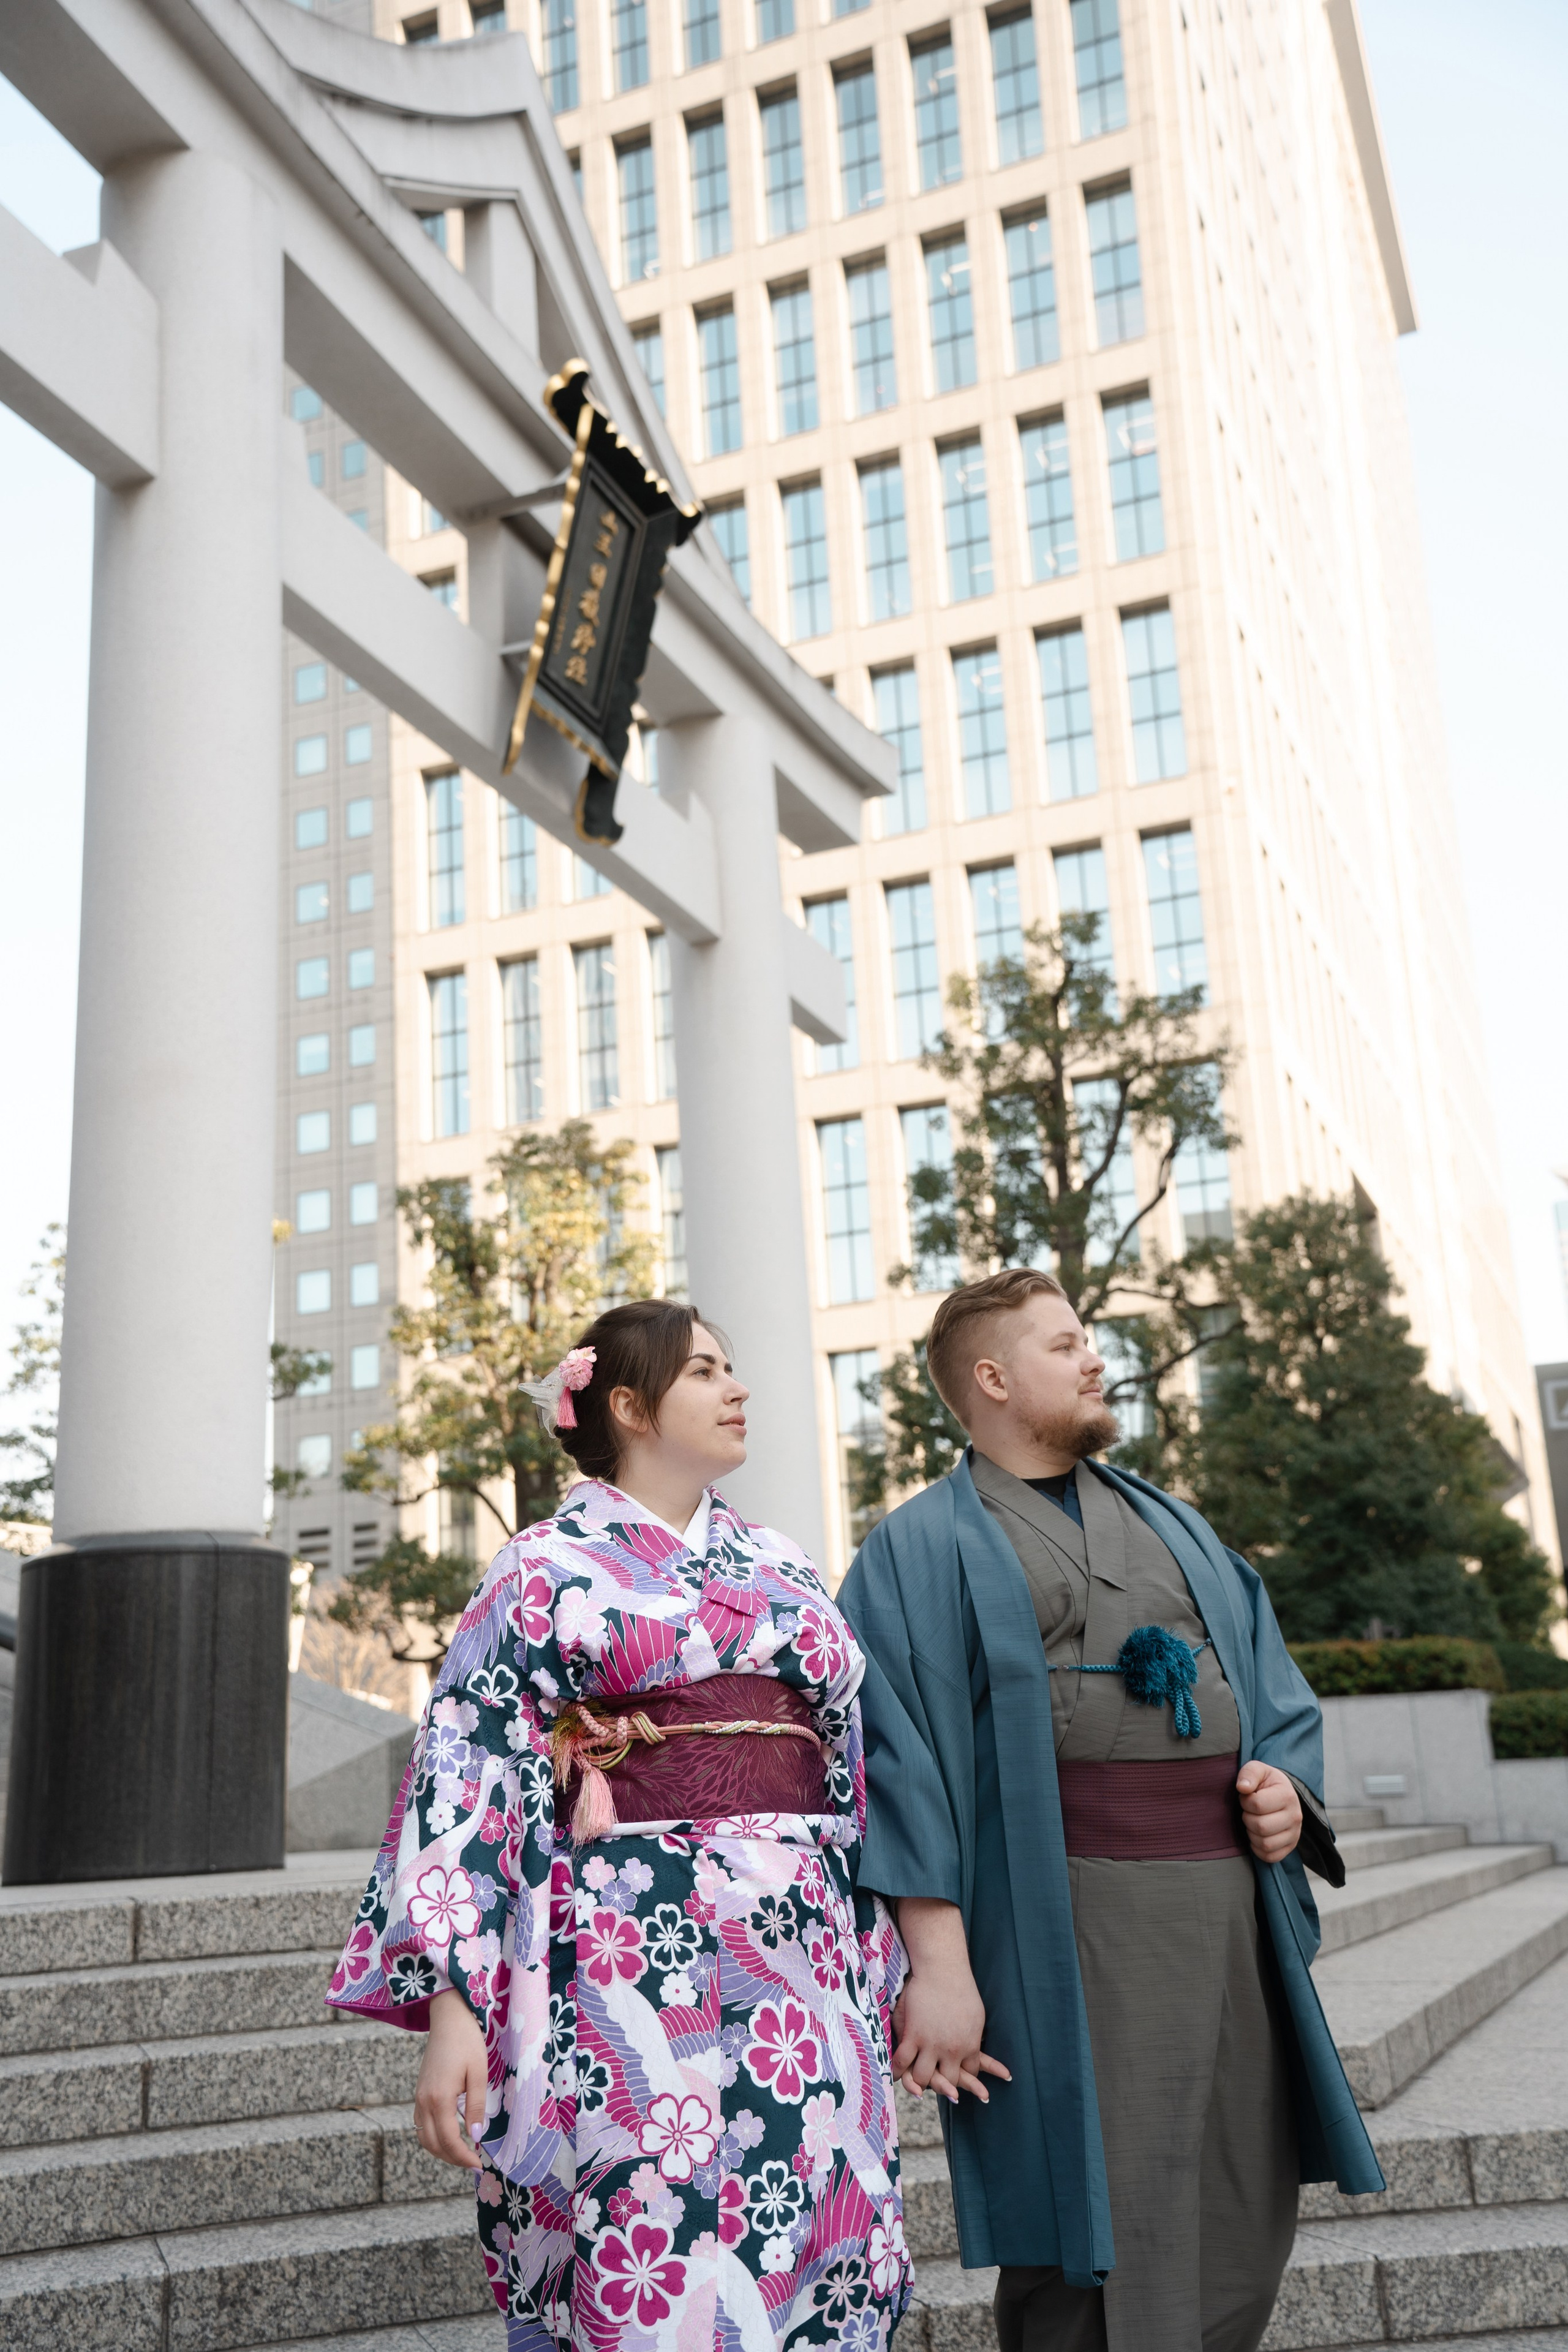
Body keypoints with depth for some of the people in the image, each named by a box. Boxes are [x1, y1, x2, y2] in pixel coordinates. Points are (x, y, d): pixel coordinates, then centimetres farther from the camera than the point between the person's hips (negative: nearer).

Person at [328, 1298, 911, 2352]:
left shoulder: (784, 1570, 16)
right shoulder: (548, 1571, 1)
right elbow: (467, 1770, -6)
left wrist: (881, 1979, 16)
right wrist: (450, 2004, -15)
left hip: (805, 1969, 5)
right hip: (631, 1965, -5)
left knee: (814, 2260, 5)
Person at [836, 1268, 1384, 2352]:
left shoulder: (1170, 1523, 21)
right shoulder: (923, 1552, 1)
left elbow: (1270, 1682, 20)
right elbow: (900, 1761, -7)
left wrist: (1289, 1785, -1)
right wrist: (938, 1961, -16)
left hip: (1231, 1903, 6)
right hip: (1071, 1925, -6)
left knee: (1243, 2224, 10)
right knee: (1103, 2250, -4)